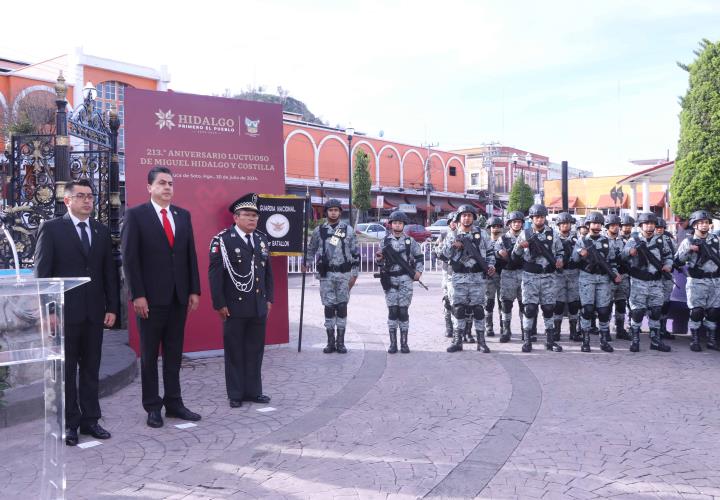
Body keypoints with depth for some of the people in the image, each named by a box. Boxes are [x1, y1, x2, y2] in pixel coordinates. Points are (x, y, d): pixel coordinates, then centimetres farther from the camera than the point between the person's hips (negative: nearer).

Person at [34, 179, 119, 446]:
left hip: (94, 313, 4)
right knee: (66, 370, 5)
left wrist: (112, 307, 5)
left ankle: (90, 419, 19)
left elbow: (109, 272, 11)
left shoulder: (101, 231, 11)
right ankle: (69, 423, 15)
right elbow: (42, 271, -5)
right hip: (65, 311, -4)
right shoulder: (51, 229, -2)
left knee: (91, 369, 10)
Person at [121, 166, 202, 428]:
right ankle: (153, 407, 18)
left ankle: (173, 403, 21)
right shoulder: (136, 215, -4)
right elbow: (129, 258, -8)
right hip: (151, 297, -4)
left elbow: (191, 255, 10)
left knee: (174, 353, 11)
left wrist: (194, 290, 5)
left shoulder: (183, 215, 10)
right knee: (149, 354, 7)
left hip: (179, 296, 4)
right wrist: (137, 295, -14)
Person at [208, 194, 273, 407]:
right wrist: (219, 304, -13)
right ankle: (235, 394, 17)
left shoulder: (261, 239, 11)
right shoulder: (222, 240, -9)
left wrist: (269, 299, 12)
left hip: (259, 308, 5)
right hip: (234, 307, -5)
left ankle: (253, 391, 23)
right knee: (235, 351, 6)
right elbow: (215, 274, -11)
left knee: (255, 350, 11)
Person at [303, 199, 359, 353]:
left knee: (342, 306, 3)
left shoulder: (348, 230, 3)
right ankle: (330, 341, 11)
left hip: (343, 273, -1)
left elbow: (355, 253, 4)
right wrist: (305, 263, 6)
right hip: (326, 274, 1)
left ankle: (340, 342, 10)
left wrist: (354, 274, 0)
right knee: (328, 307, 2)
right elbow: (311, 249, 19)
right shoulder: (319, 230, 6)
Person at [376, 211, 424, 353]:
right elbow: (381, 261, 10)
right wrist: (379, 259, -11)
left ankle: (404, 343, 7)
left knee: (403, 311, 0)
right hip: (390, 280, 1)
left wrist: (419, 271, -1)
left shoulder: (410, 241, 5)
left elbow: (419, 257, 12)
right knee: (392, 311, 1)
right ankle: (393, 343, 7)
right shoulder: (385, 241, 6)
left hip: (405, 280, -1)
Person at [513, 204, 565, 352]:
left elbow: (560, 250, 17)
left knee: (549, 308, 5)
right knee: (530, 308, -6)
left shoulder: (553, 233, 7)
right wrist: (520, 246, -15)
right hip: (530, 276, -2)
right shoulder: (525, 234, 2)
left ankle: (550, 340, 15)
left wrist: (559, 259, -3)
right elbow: (515, 255, 5)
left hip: (548, 276, 2)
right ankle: (527, 340, 3)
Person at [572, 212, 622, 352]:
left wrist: (615, 274, 1)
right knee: (587, 309, -10)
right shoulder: (581, 240, 6)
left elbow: (613, 261, 17)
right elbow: (574, 257, -7)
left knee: (604, 310, 1)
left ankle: (604, 340, 12)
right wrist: (580, 254, -28)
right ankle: (585, 341, -2)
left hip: (604, 278, 3)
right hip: (587, 277, -3)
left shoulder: (607, 241, 13)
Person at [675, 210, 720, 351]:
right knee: (696, 311, -6)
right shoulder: (688, 241, -2)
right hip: (697, 281, -3)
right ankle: (694, 340, 2)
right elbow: (678, 259, -8)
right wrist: (688, 249, -22)